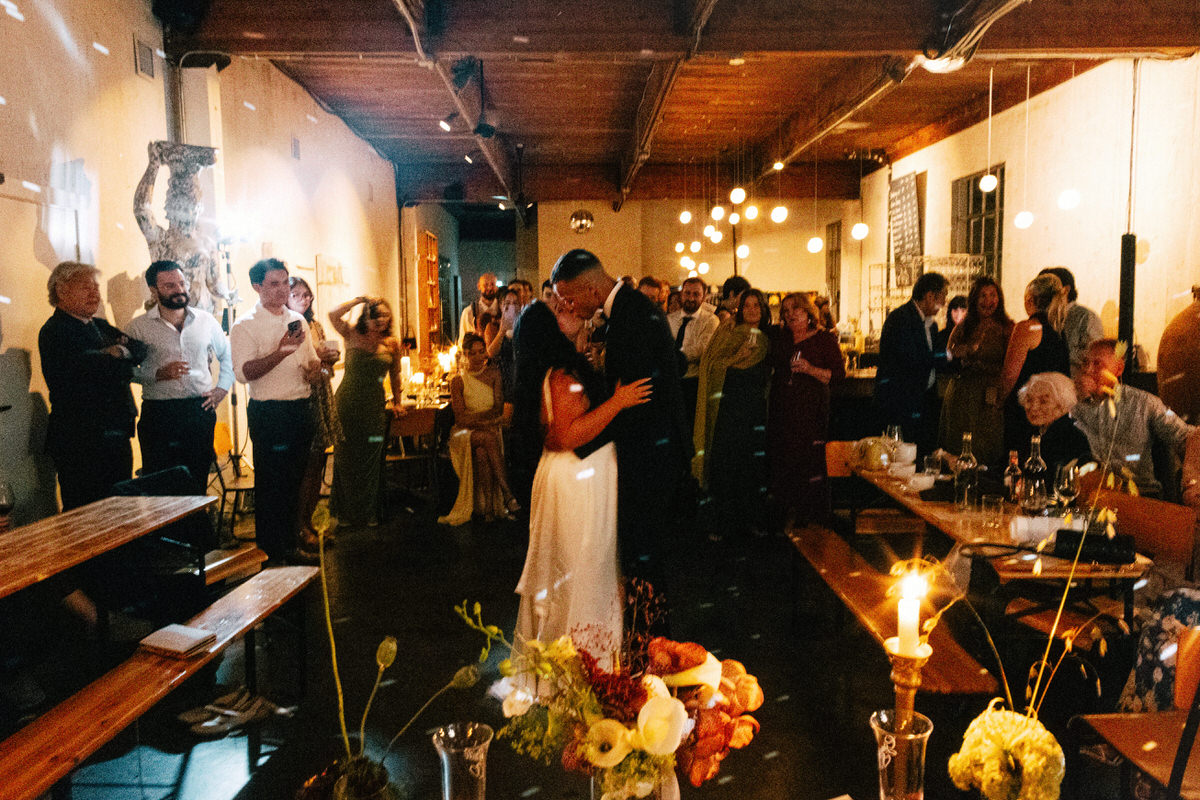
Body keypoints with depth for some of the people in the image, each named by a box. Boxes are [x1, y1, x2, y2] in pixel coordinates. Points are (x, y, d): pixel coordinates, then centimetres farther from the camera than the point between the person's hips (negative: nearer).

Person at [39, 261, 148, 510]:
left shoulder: (101, 326, 18)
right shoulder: (55, 331, -7)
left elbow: (140, 349, 9)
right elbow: (88, 366, -22)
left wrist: (122, 351, -11)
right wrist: (120, 359, -7)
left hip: (117, 437, 8)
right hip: (80, 442, -8)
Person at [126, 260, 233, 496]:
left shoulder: (205, 320, 10)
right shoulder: (138, 327, 1)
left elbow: (228, 355, 22)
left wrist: (222, 388, 11)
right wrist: (158, 374, -14)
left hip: (201, 412, 2)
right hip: (158, 414, -2)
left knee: (198, 483, 6)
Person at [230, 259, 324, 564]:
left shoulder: (297, 320, 13)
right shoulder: (245, 326, -8)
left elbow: (312, 359, 25)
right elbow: (243, 372, -19)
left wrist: (315, 371, 2)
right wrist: (281, 352, -29)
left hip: (301, 409, 7)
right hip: (269, 412, -6)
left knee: (294, 480, 14)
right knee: (270, 483, 0)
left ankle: (291, 544, 26)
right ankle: (271, 552, 11)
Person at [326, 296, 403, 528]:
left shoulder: (392, 344, 5)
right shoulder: (353, 335, 0)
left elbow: (395, 376, 16)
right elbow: (334, 315, -17)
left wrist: (397, 402, 19)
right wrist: (361, 300, -10)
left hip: (374, 407, 1)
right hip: (347, 403, -1)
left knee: (370, 460, 5)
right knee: (345, 458, 4)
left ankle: (368, 513, 18)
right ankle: (344, 513, 17)